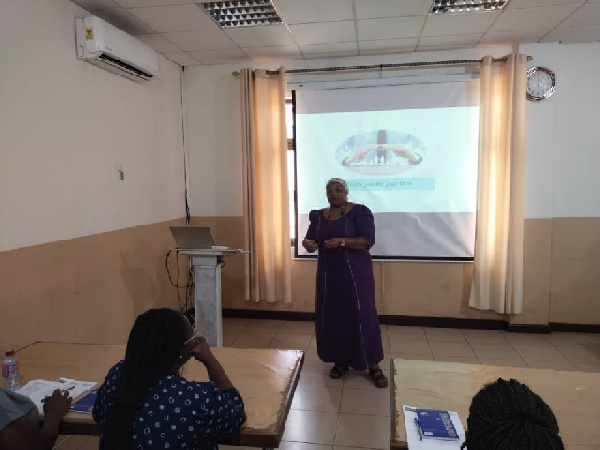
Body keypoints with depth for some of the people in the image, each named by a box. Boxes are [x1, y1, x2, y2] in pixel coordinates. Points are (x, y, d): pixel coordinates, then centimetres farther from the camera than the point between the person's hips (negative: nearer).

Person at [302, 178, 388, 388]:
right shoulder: (319, 216, 8)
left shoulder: (359, 212, -7)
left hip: (356, 272, -5)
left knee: (363, 314, -5)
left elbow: (368, 240, -15)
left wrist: (342, 241, -29)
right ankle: (341, 360, 22)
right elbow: (311, 240, 7)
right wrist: (308, 244, -18)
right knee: (332, 316, 7)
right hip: (328, 272, 5)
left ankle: (374, 365, 6)